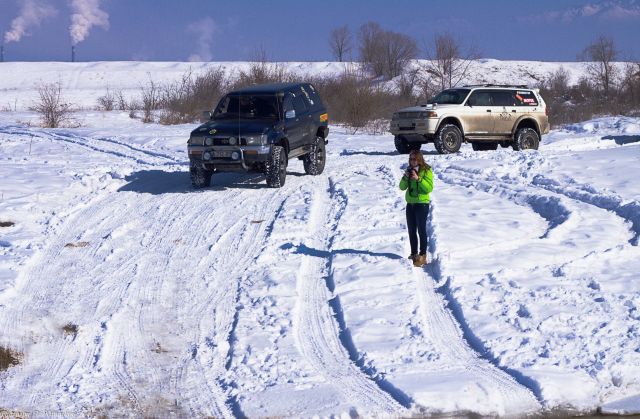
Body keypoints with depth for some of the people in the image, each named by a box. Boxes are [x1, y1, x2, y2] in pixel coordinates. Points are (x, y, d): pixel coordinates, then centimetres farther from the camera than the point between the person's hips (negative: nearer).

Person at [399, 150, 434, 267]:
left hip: (422, 204, -6)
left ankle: (422, 256, -1)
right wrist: (405, 177, -12)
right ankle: (414, 254, 18)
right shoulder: (409, 171, 10)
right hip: (410, 204, 6)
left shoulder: (427, 171, -7)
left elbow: (430, 187, -16)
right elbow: (402, 187, 5)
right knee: (411, 230, 9)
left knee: (421, 230, -5)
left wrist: (418, 179, -24)